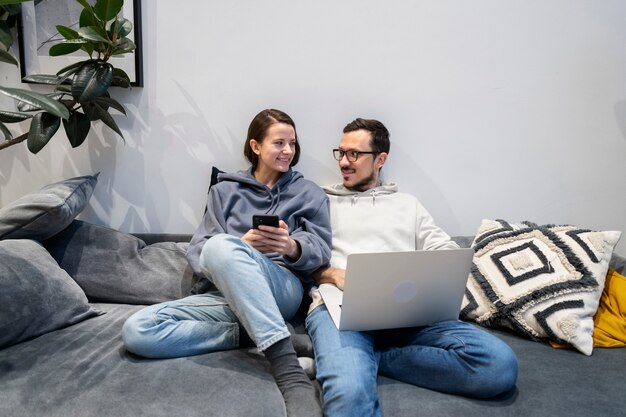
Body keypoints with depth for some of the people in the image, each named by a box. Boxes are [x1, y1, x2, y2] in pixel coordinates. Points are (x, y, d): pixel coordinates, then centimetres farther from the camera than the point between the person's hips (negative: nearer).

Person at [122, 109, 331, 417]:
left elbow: (321, 251, 3)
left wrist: (292, 247, -21)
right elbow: (196, 252, 6)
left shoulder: (309, 193, 15)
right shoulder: (225, 190, 17)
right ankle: (245, 333, -18)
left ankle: (288, 369, -40)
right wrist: (240, 246, -16)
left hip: (282, 290, -2)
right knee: (137, 331, -22)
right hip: (227, 295, 3)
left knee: (220, 246, -36)